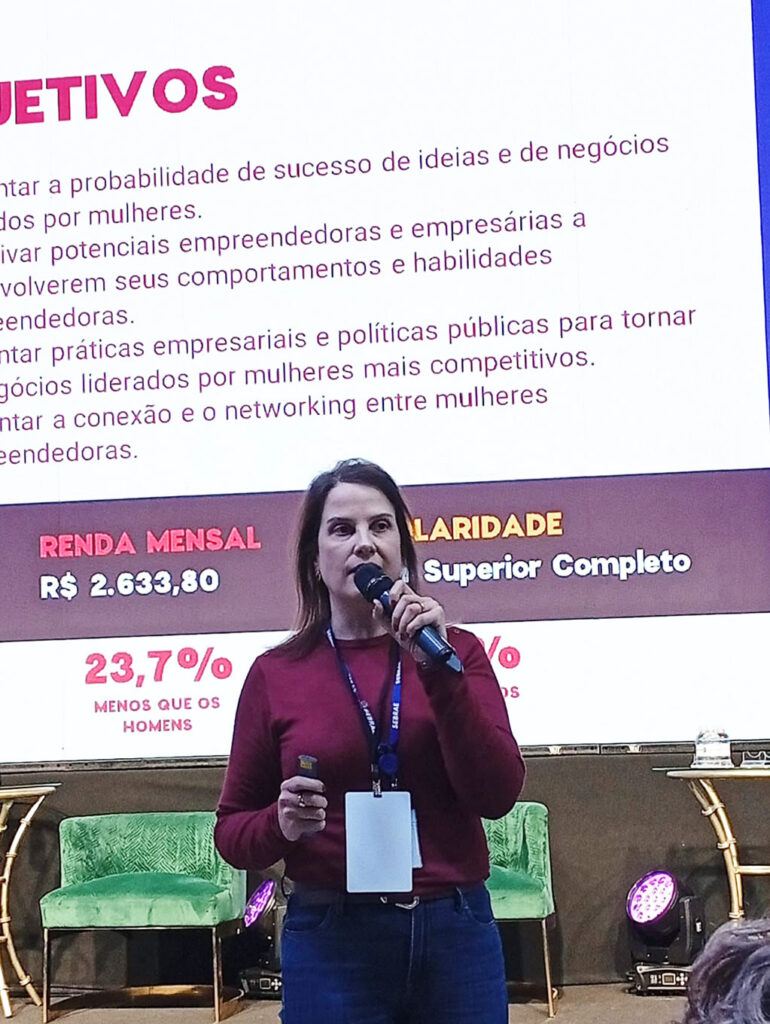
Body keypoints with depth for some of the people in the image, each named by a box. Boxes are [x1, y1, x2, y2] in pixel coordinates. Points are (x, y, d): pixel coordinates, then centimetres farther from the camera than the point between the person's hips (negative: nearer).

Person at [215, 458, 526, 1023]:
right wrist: (282, 825, -14)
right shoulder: (276, 674, 0)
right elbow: (232, 830, 6)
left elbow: (497, 795, -8)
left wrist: (440, 672, -16)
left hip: (455, 933, 1)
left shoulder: (456, 651, 3)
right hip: (331, 940, -1)